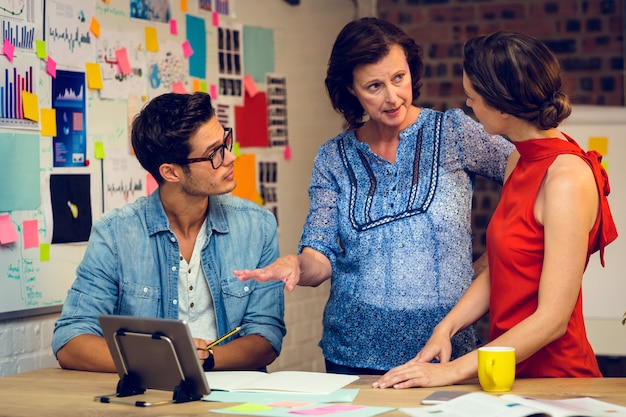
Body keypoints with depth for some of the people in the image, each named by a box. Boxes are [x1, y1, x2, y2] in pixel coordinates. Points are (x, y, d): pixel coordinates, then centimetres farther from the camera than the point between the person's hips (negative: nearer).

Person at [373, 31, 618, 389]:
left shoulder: (566, 180, -18)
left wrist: (454, 371, -16)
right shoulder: (523, 163, 9)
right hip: (511, 370, 7)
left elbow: (552, 320, -18)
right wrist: (445, 328, 1)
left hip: (551, 373, -7)